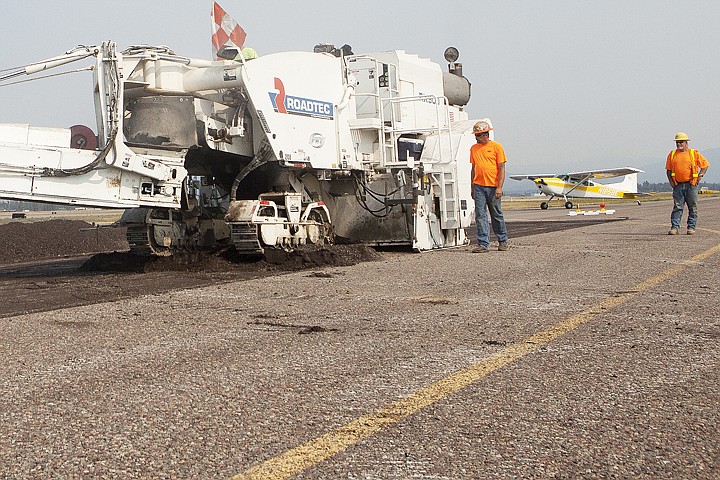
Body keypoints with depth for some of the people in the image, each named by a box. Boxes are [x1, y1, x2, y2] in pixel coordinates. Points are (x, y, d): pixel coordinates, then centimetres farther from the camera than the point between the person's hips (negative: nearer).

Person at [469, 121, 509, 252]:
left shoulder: (496, 147, -2)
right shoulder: (474, 148, 11)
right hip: (478, 186, 4)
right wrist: (472, 187, 13)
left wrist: (499, 187, -12)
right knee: (480, 215, -2)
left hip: (493, 187, -3)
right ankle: (483, 244, 0)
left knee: (497, 215, 6)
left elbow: (501, 168, -4)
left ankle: (502, 241, 21)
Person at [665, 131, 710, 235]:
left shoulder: (694, 154, 2)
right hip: (678, 185, 1)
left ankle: (691, 227, 9)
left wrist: (700, 176, -1)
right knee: (677, 207, -2)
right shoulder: (672, 155, 9)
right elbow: (669, 169, 15)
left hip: (691, 185, -1)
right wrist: (671, 181, 4)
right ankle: (675, 227, -3)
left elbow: (705, 165, 8)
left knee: (692, 208, 2)